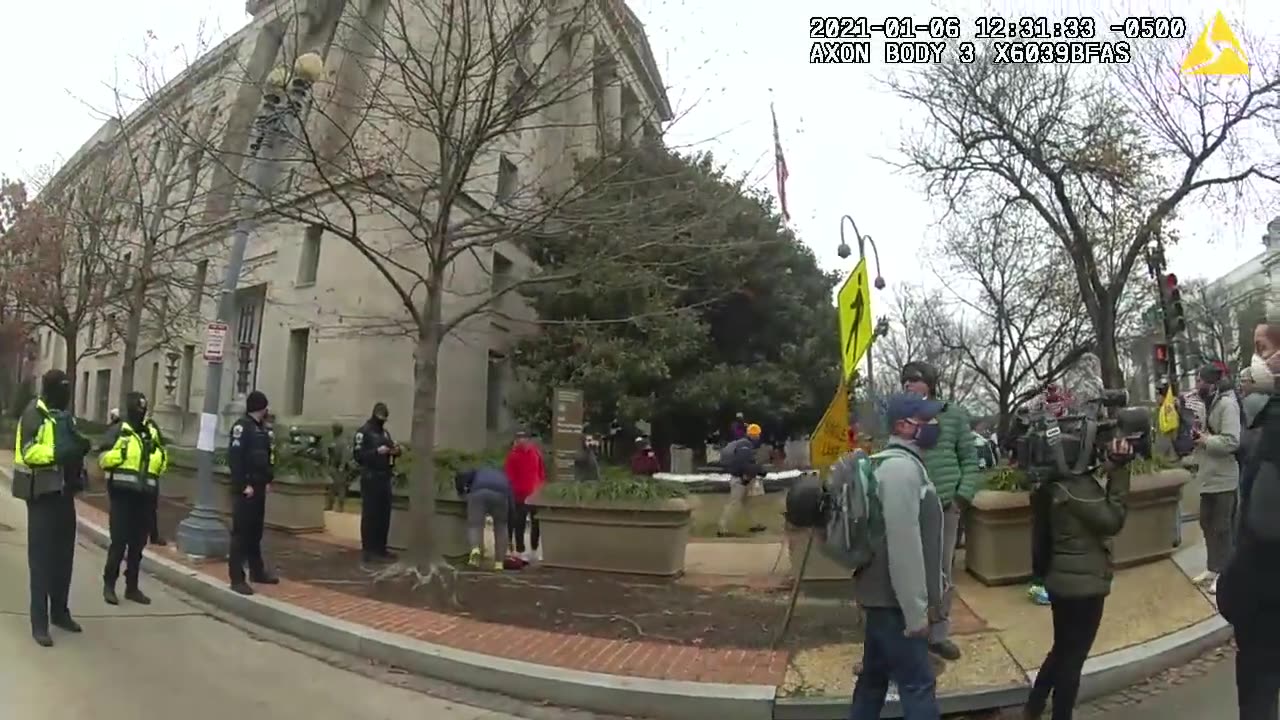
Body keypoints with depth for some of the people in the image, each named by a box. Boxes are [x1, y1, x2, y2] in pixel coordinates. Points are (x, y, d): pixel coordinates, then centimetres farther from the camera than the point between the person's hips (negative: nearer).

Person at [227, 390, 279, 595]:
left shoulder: (262, 428, 14)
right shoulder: (242, 426, -12)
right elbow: (234, 458, -19)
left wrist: (267, 479, 8)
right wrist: (244, 485, -20)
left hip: (258, 487, 8)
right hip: (245, 489, -8)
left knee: (255, 531, 16)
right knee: (240, 532, -5)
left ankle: (257, 571, 26)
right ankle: (237, 578, -1)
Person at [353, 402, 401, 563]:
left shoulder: (385, 432, 17)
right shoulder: (363, 432, -6)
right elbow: (358, 455, -13)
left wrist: (396, 451, 3)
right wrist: (377, 451, -24)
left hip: (385, 478, 7)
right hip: (370, 479, -7)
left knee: (384, 515, 8)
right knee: (369, 515, -3)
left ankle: (380, 548, 15)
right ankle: (368, 550, 2)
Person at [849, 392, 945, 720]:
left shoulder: (901, 464, 14)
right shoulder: (902, 468, -20)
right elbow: (904, 546, -25)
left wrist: (919, 603, 21)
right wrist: (916, 611, -22)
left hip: (882, 596, 10)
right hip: (894, 601, -10)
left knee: (874, 677, 19)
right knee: (918, 685, -1)